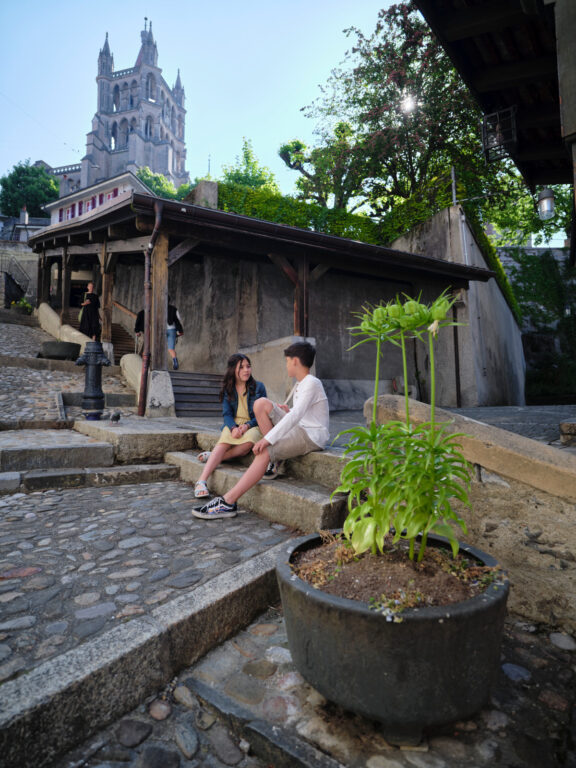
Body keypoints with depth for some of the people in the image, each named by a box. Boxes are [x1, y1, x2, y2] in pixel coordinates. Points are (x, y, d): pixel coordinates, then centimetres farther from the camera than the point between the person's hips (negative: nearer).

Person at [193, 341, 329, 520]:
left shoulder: (312, 383, -13)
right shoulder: (300, 384, 17)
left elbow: (295, 416, -25)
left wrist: (268, 439, -30)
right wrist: (286, 412, 2)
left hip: (312, 437, -9)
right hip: (298, 429, 9)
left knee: (264, 452, -26)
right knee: (261, 403, -6)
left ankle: (228, 502, -25)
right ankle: (275, 459, -5)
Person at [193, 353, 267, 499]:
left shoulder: (258, 387, 4)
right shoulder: (227, 390, 10)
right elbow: (227, 414, 3)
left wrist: (247, 425, -16)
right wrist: (233, 428, -19)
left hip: (253, 425, -1)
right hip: (233, 425, 1)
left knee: (248, 442, -36)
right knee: (223, 443, -31)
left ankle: (212, 456, -22)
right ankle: (201, 481, -39)